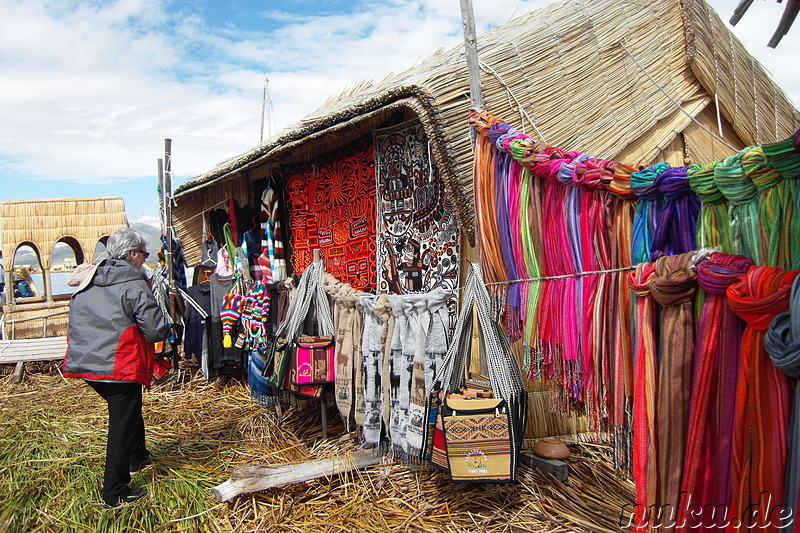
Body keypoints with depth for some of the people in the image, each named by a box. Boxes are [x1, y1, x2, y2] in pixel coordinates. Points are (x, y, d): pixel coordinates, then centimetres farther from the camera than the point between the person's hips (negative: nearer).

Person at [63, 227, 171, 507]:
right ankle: (115, 492, 9)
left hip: (85, 363, 8)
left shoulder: (87, 281, 11)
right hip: (119, 366, -8)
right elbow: (156, 330, -17)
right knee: (123, 422, 3)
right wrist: (168, 327, 5)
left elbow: (78, 321, 20)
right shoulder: (133, 285, -12)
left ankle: (137, 457, 46)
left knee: (127, 409, 27)